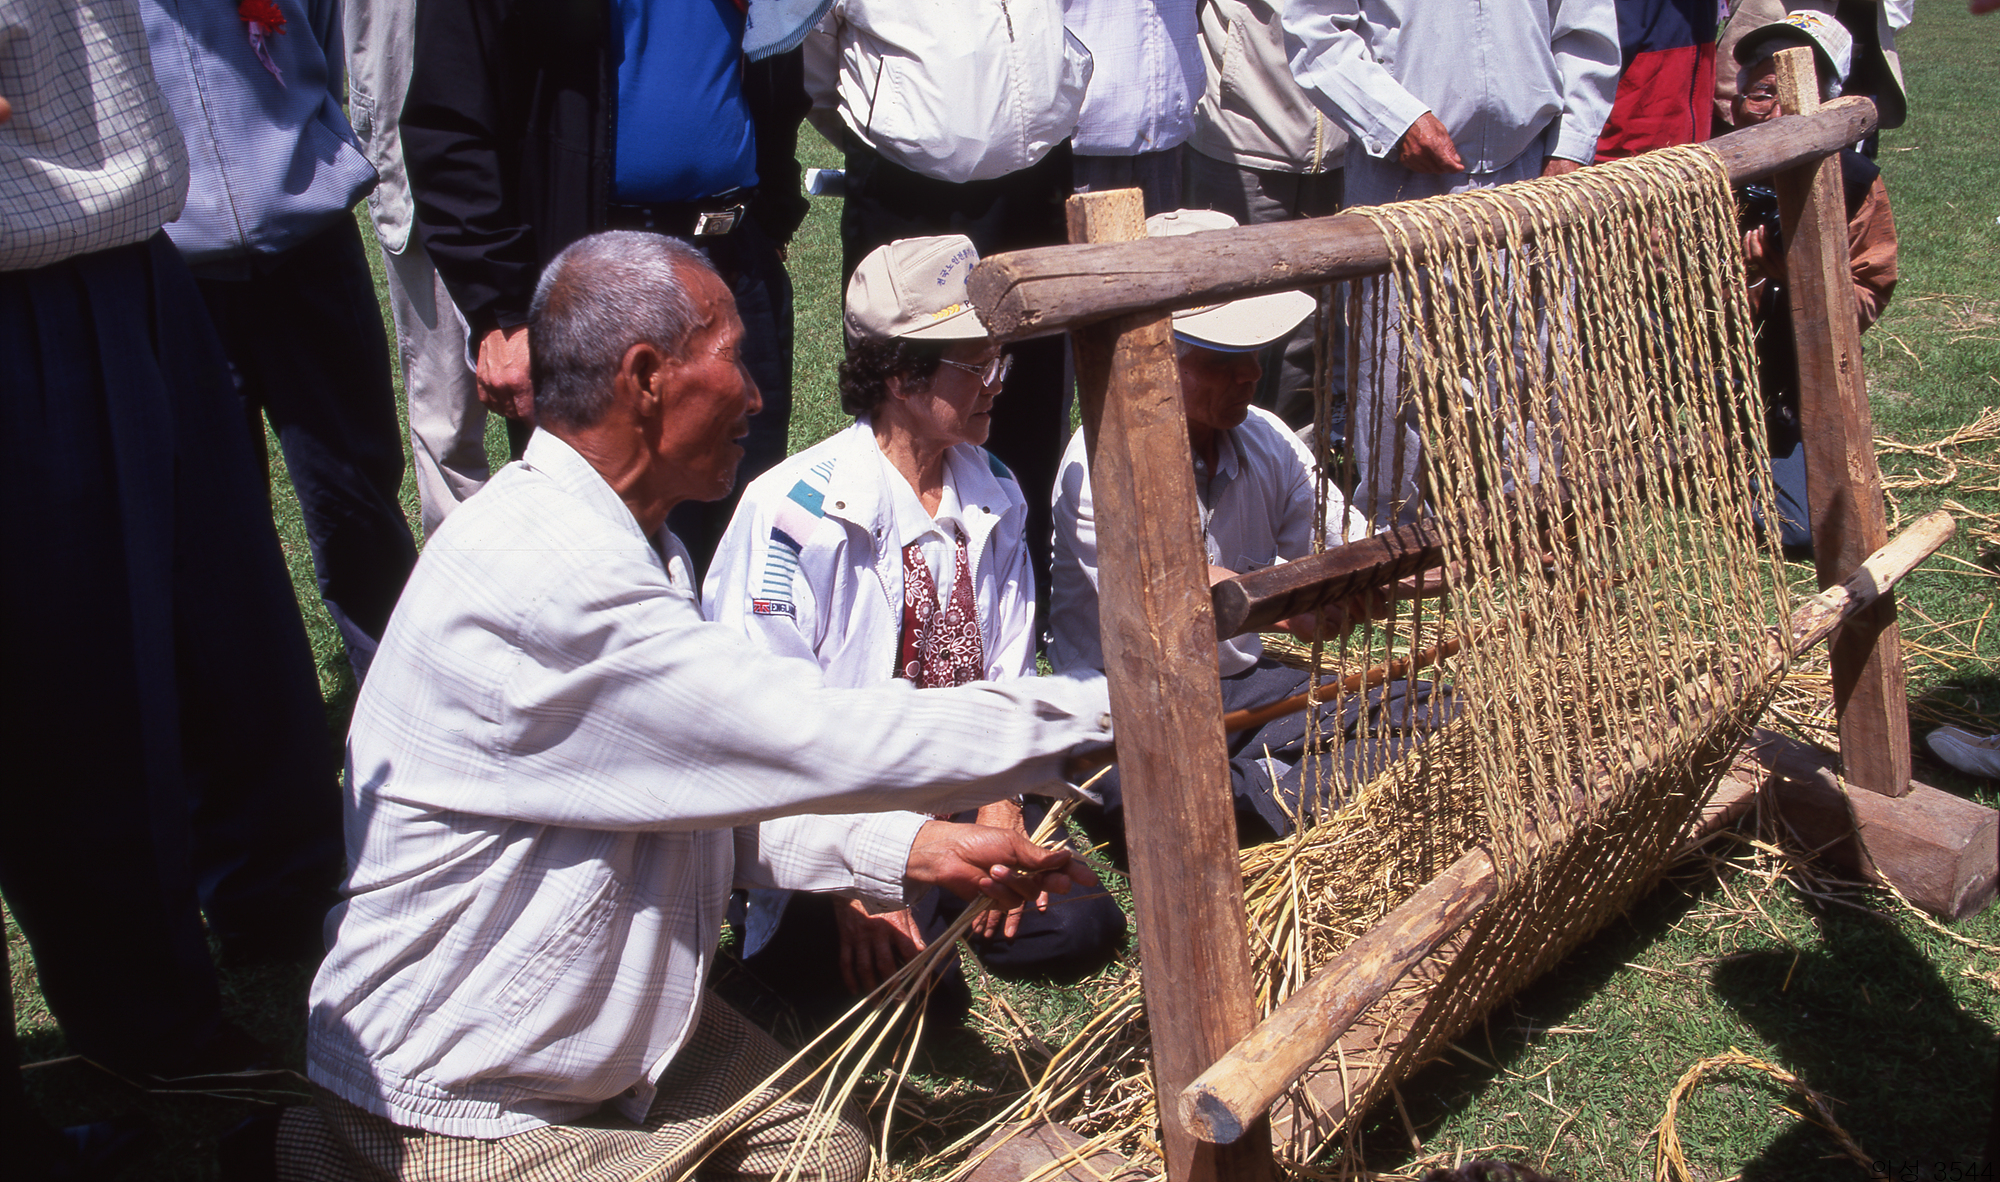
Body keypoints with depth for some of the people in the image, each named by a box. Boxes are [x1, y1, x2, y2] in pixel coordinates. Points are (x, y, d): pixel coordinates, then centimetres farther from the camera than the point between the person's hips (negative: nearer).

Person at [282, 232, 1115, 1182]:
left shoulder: (631, 551, 5)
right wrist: (1104, 708, -21)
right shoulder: (542, 575, -29)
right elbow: (823, 742, -30)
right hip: (457, 1099, -9)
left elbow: (710, 799, 8)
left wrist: (915, 850, -3)